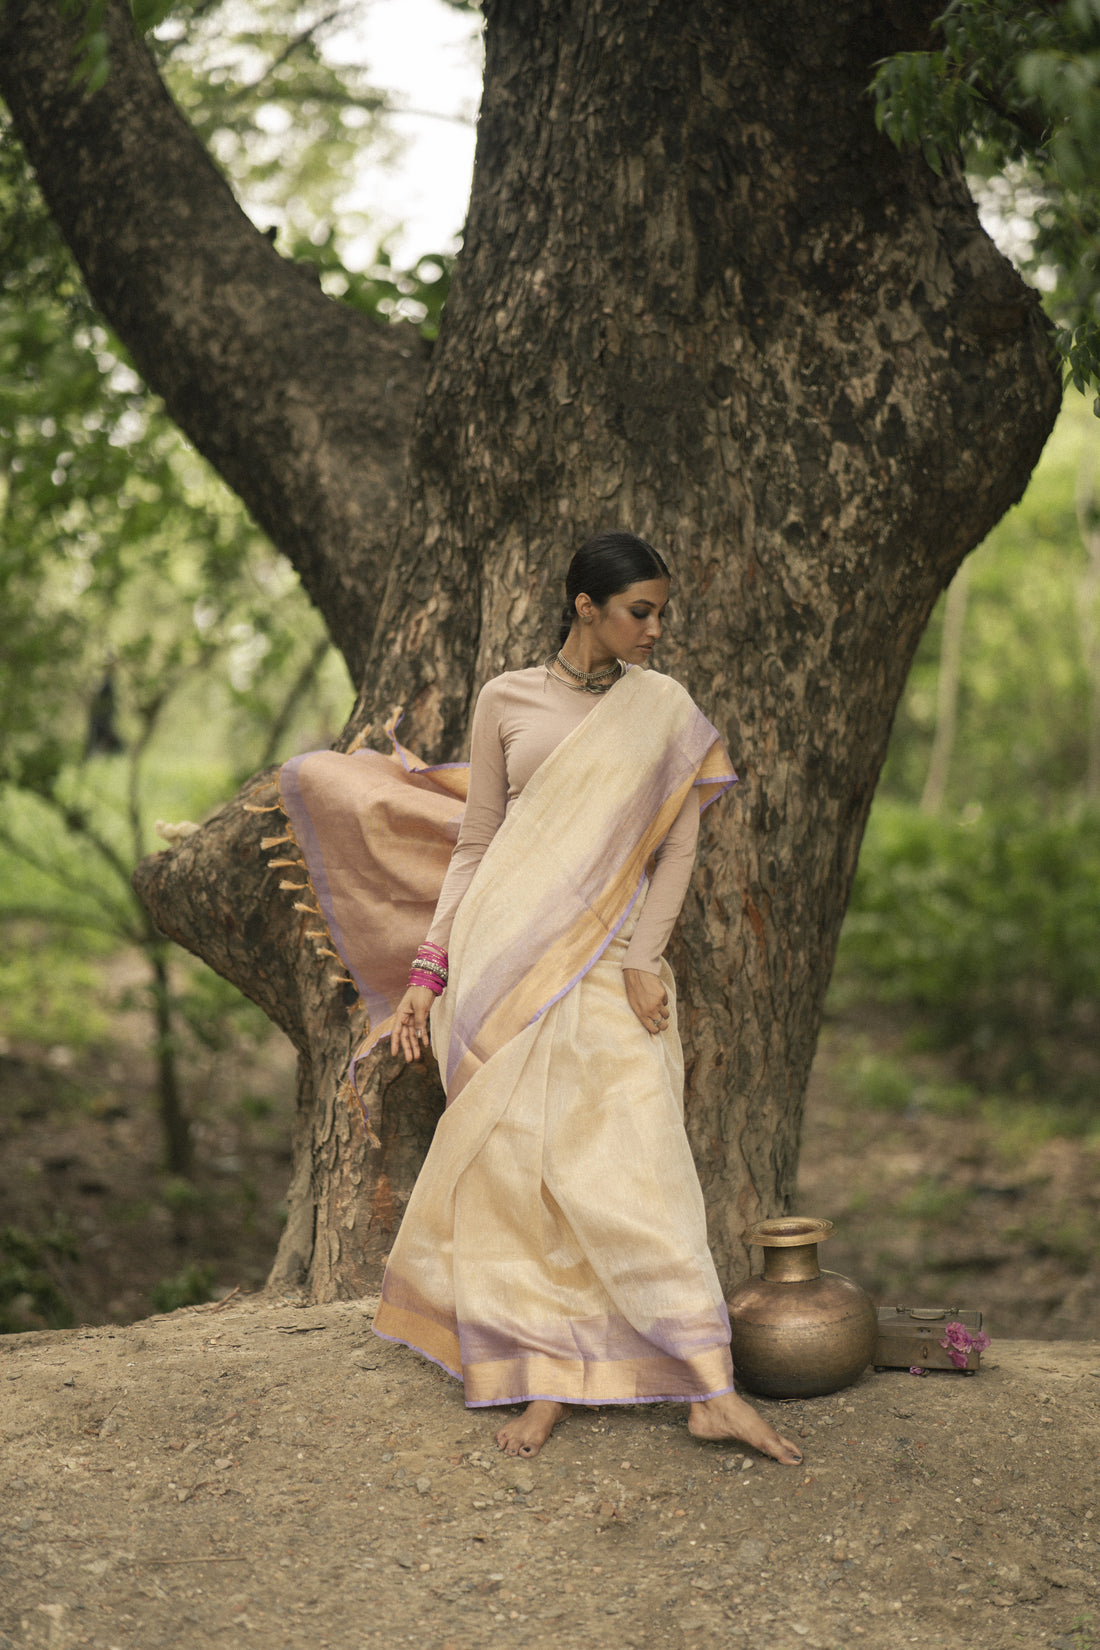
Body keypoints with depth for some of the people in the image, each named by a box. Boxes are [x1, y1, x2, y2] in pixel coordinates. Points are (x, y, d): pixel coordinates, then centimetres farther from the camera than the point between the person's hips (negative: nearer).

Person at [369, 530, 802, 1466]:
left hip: (608, 962, 0)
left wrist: (643, 958, -7)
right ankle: (545, 1380, 6)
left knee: (634, 1160, -9)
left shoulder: (664, 707, 8)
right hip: (507, 956, 1)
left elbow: (678, 846, 5)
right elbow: (477, 847, 10)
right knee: (516, 1163, -2)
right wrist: (430, 971, 4)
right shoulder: (506, 702, 7)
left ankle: (712, 1389, -8)